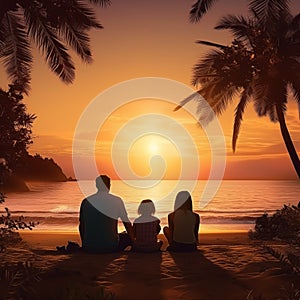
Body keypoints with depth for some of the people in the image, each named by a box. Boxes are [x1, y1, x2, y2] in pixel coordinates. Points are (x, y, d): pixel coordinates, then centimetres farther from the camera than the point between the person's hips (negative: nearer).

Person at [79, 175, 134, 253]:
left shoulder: (86, 201, 1)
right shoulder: (117, 201, -4)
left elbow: (81, 226, 10)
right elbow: (127, 223, 6)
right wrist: (133, 241, 22)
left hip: (89, 248, 4)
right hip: (110, 247, -4)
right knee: (128, 237, 22)